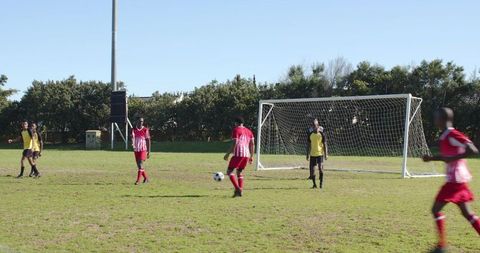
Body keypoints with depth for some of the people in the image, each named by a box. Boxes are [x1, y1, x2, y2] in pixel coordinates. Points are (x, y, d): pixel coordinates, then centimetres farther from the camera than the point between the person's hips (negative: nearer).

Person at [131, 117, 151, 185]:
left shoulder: (145, 130, -2)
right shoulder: (134, 129, 4)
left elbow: (148, 141, 2)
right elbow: (132, 137, -13)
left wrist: (148, 152, 0)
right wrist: (133, 144, -36)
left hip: (143, 150, -4)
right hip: (136, 150, 4)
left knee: (141, 165, -14)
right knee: (139, 166, 10)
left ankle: (138, 180, -14)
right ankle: (146, 178, 27)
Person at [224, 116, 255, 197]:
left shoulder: (236, 130, 0)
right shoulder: (249, 131, 19)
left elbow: (234, 144, -10)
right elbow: (252, 144, 14)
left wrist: (227, 154, -7)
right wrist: (251, 156, 18)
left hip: (238, 154, -7)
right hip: (246, 154, 7)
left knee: (229, 171, 1)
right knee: (240, 172, 19)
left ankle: (237, 188, -16)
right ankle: (240, 191, 5)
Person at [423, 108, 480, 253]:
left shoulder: (452, 135, -17)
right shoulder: (446, 136, 13)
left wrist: (451, 159, -25)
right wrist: (432, 158, 16)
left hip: (455, 180, -10)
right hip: (458, 179, 10)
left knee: (436, 209, -2)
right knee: (466, 213, 12)